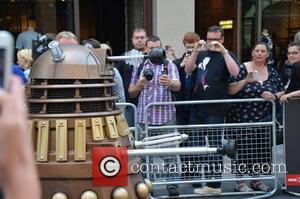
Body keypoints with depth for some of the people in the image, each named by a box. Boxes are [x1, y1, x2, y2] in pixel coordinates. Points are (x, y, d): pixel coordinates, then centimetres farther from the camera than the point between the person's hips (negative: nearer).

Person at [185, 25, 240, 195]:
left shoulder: (226, 55, -1)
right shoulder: (202, 54, 13)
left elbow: (235, 72, -20)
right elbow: (188, 70, 0)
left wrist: (223, 51, -23)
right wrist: (196, 51, -13)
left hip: (215, 110, -5)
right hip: (197, 107, 6)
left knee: (215, 146, 0)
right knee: (195, 143, 13)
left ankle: (214, 184, 7)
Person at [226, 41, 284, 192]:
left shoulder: (272, 73, 8)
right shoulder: (242, 69, -5)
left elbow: (282, 92, 12)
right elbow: (229, 91, -11)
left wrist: (274, 96, -9)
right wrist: (246, 80, -22)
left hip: (262, 119, 4)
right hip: (241, 118, -4)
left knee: (260, 150, 8)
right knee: (242, 150, -3)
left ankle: (256, 180, 23)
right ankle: (239, 182, 9)